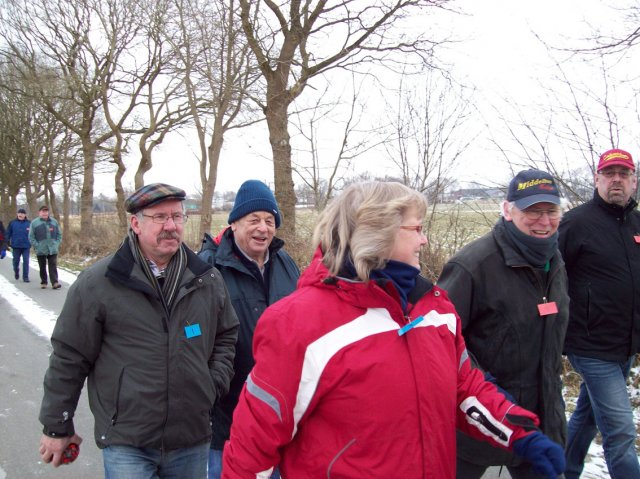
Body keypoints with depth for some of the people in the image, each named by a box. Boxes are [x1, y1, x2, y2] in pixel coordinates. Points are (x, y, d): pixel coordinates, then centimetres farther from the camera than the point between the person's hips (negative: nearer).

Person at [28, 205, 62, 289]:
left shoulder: (54, 222, 8)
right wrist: (37, 246, -10)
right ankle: (43, 282, 19)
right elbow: (31, 237, -1)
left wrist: (57, 244, 1)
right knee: (42, 267, 9)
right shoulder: (34, 223, 0)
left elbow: (59, 234, 13)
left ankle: (55, 282, -8)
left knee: (53, 266, -4)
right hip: (40, 250, -1)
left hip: (53, 250, 1)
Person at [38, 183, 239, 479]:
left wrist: (214, 385, 3)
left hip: (193, 439, 4)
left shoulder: (208, 280, 3)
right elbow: (69, 358, -2)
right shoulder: (97, 283, -8)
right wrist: (57, 427, 3)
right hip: (126, 444, -4)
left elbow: (226, 335, 16)